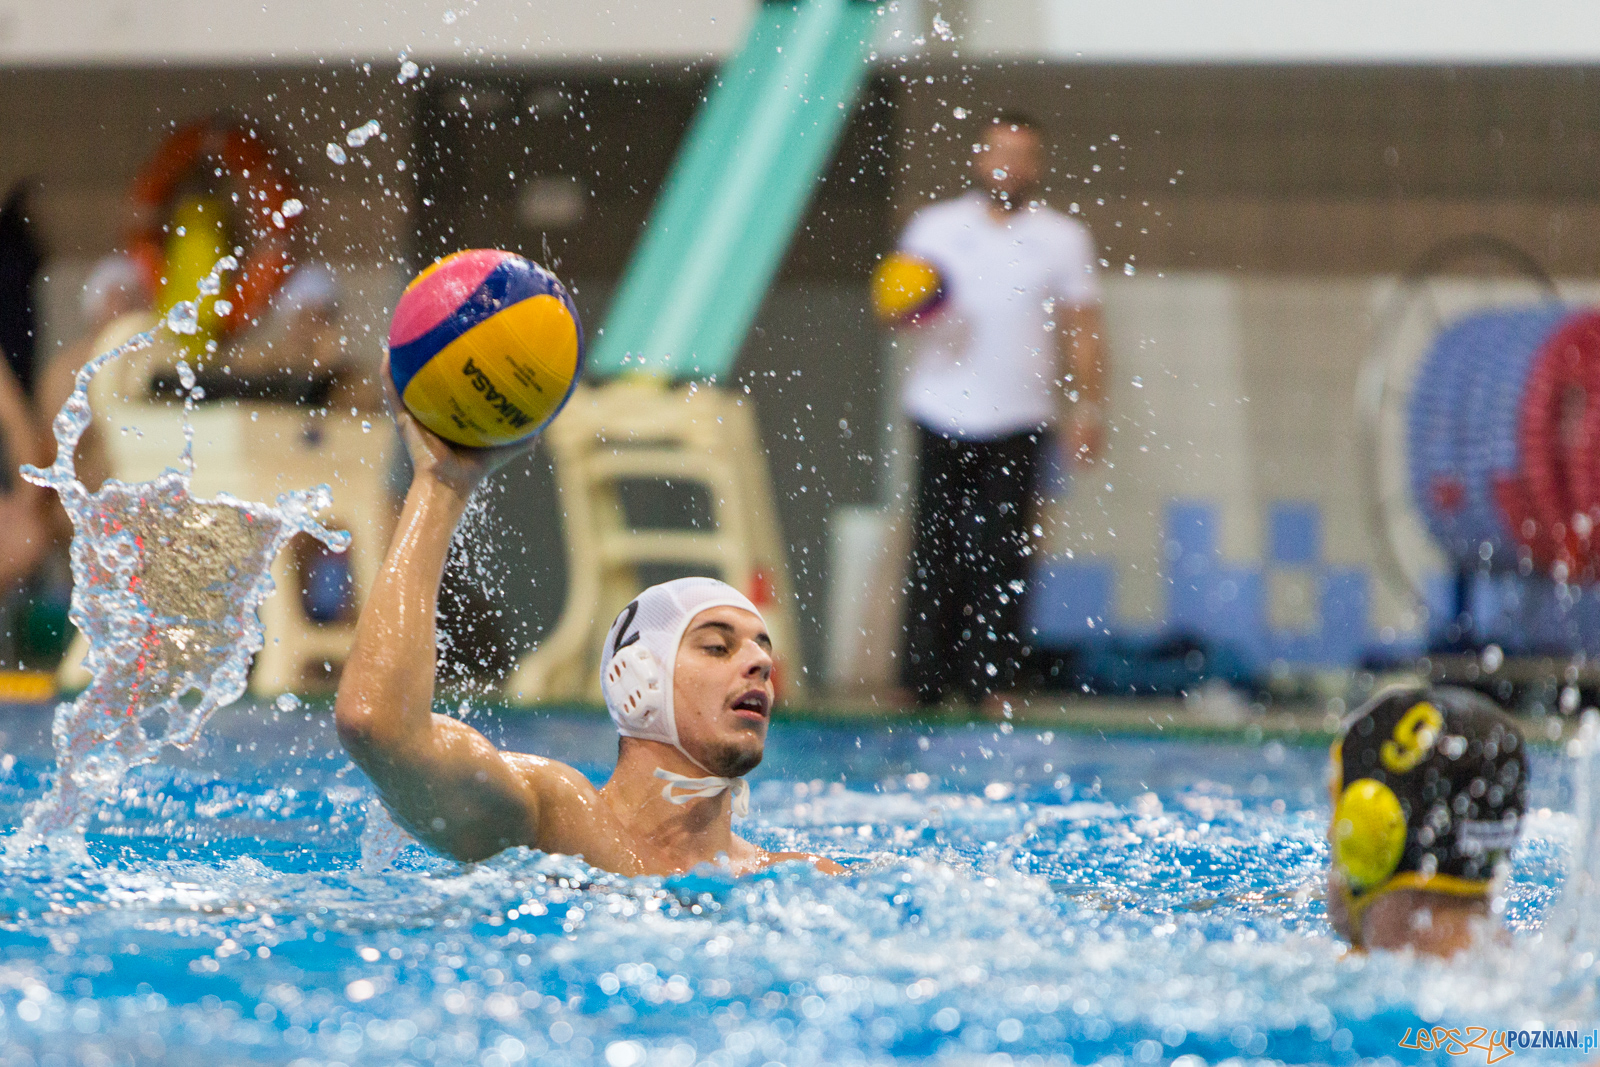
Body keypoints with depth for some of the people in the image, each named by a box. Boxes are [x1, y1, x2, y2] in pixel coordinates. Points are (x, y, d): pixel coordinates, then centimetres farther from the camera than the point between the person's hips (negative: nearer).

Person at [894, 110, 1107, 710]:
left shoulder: (1063, 239, 9)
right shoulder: (936, 227, 10)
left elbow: (1082, 328, 7)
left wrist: (1087, 408, -3)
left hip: (1017, 420, -1)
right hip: (942, 413, 1)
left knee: (1001, 554, -5)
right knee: (935, 551, -3)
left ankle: (988, 680, -3)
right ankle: (924, 679, 0)